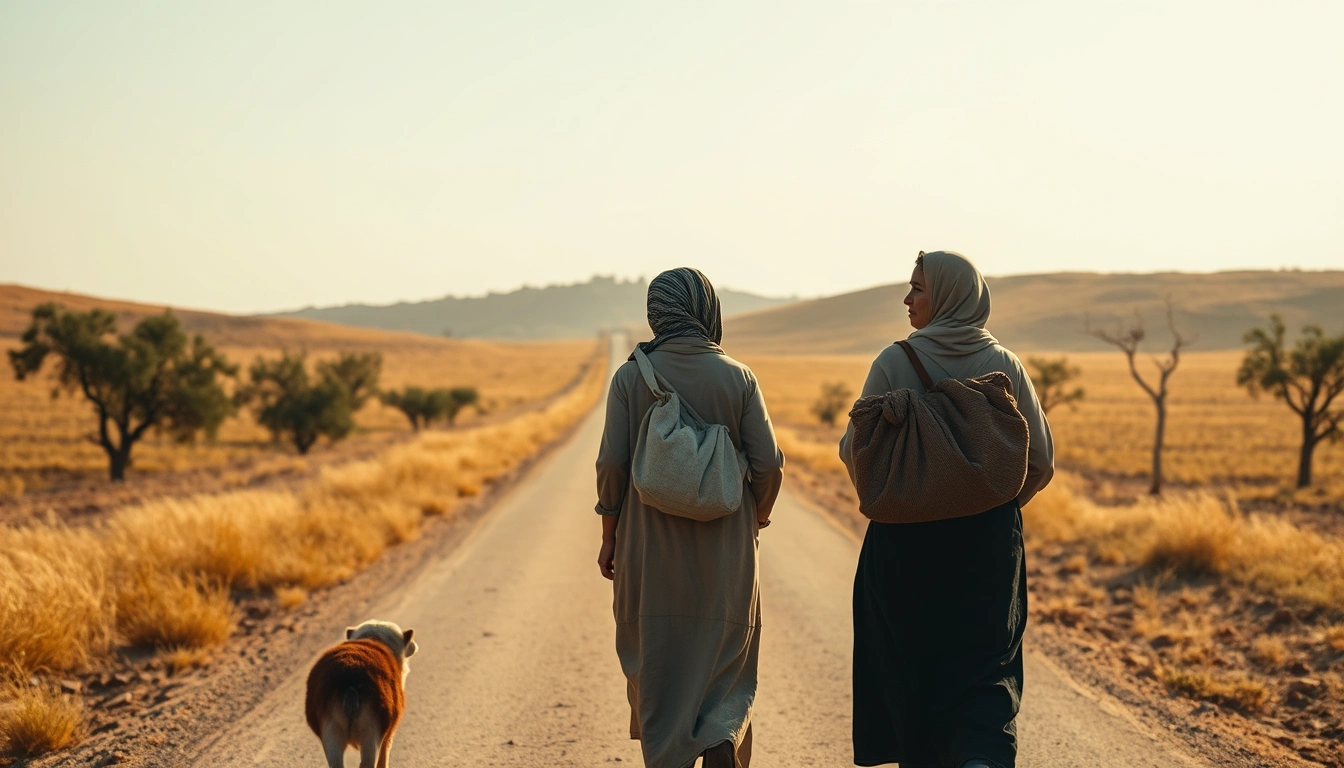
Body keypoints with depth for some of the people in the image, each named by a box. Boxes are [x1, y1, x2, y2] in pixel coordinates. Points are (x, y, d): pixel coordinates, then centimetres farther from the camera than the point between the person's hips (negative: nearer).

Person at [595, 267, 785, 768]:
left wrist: (610, 537, 6)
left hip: (651, 555, 0)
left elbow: (611, 465, -6)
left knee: (659, 675, 13)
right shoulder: (737, 377, -4)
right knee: (725, 679, 11)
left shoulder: (631, 377, -4)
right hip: (726, 557, 0)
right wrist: (753, 522, 13)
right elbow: (769, 467, -4)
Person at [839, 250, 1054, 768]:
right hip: (989, 541, 2)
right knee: (984, 665, 4)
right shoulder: (1004, 364, 1)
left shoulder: (895, 361, -7)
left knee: (913, 661, 13)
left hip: (906, 537, -1)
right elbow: (1041, 463, 2)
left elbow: (854, 450, -4)